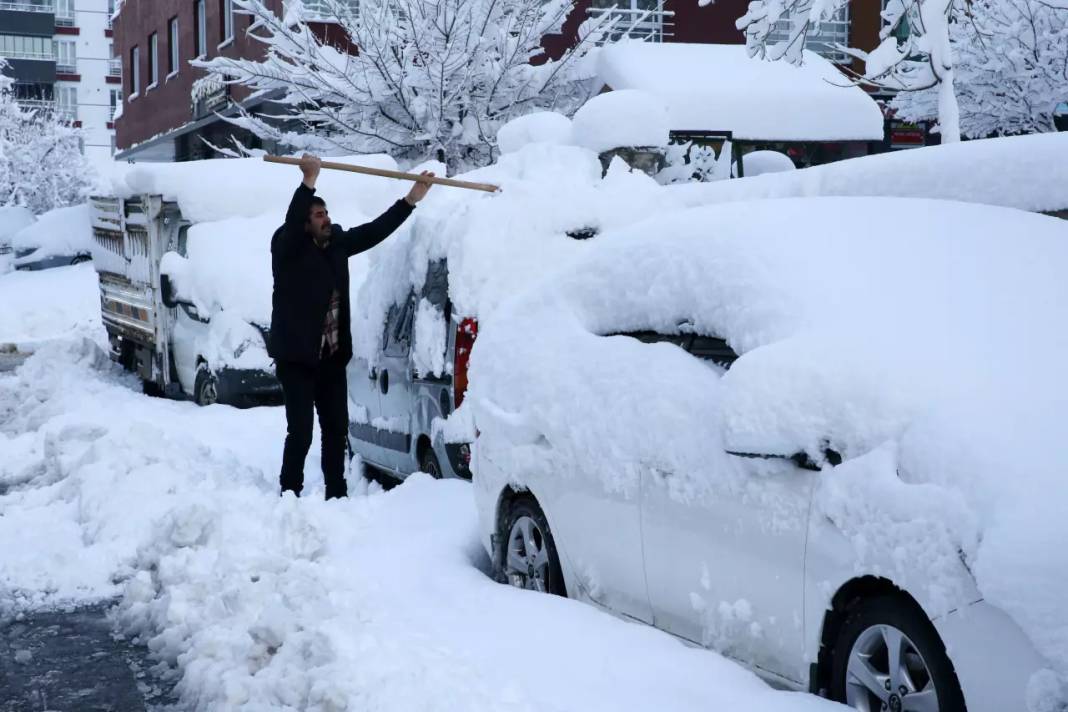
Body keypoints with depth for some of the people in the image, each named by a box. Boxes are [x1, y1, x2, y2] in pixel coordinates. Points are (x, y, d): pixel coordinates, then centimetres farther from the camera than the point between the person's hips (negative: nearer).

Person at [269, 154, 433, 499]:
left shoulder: (336, 243, 9)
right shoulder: (287, 248, -8)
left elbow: (374, 231, 14)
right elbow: (290, 222, -28)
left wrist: (411, 199, 11)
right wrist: (309, 181, -39)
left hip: (331, 357, 7)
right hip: (296, 358, -7)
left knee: (336, 428, 11)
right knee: (300, 431, -9)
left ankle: (337, 494, 20)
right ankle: (289, 495, 1)